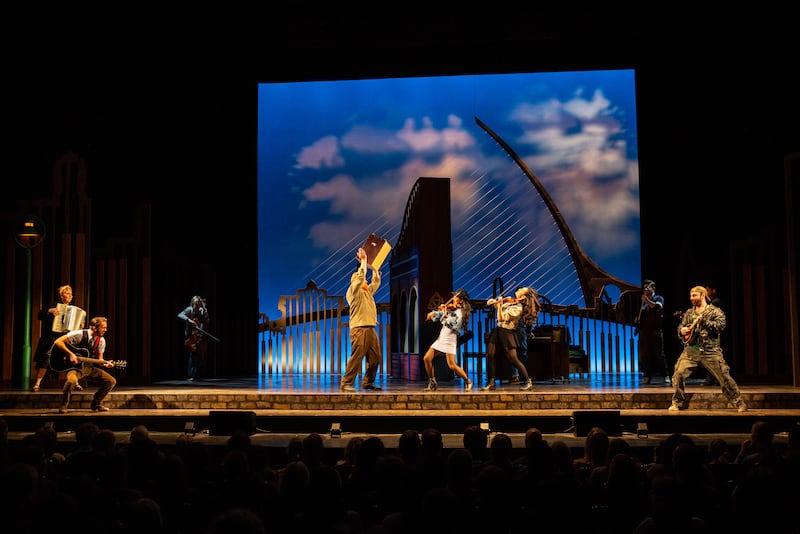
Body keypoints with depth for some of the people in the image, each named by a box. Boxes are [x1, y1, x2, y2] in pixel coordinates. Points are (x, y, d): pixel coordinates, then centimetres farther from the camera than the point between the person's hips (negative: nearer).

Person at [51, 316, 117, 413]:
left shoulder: (101, 340, 1)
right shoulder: (79, 335, -17)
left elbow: (99, 359, 7)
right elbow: (58, 341, -18)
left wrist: (106, 363, -15)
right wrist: (70, 354, -25)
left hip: (89, 367, 6)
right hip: (75, 366, -6)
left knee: (111, 381, -8)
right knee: (71, 381, -39)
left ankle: (96, 403, 11)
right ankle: (63, 406, -12)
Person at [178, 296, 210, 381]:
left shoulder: (202, 311, 5)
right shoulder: (189, 310, -5)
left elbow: (207, 323, 6)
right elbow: (180, 315, -20)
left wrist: (206, 314, -9)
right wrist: (188, 319, -33)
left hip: (200, 336, 4)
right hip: (191, 335, -4)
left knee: (200, 356, 0)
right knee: (192, 354, -14)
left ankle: (197, 375, 11)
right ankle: (190, 376, -12)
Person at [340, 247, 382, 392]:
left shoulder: (368, 292, 24)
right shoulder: (353, 291, 1)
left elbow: (377, 281, 31)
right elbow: (360, 276, -10)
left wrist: (373, 266, 24)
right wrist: (363, 260, -1)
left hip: (371, 329, 8)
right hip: (359, 329, -8)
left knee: (375, 358, 6)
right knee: (356, 357, -14)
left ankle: (368, 382, 15)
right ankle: (346, 383, -13)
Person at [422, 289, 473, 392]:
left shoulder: (459, 312, -11)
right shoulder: (449, 309, 12)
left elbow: (452, 325, -26)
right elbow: (432, 317, 20)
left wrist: (445, 314, -27)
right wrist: (438, 310, 2)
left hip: (450, 339, -8)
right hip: (441, 338, 8)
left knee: (452, 365, -14)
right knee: (426, 359, -1)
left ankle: (467, 381, 6)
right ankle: (432, 383, 10)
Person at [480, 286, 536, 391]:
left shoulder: (517, 308, -19)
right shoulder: (510, 302, 6)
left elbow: (501, 318, -21)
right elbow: (499, 308, 24)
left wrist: (499, 304, -18)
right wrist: (494, 303, 6)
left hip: (507, 333, -8)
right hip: (498, 331, 8)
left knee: (513, 359, -6)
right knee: (489, 356, 2)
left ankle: (528, 382, 8)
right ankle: (490, 383, 9)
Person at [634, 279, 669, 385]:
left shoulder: (658, 298, 5)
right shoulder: (643, 301, 19)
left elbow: (658, 307, -17)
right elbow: (639, 316, 28)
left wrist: (647, 300, -12)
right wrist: (637, 320, 8)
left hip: (656, 331, -5)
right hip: (644, 331, 5)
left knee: (659, 354, -7)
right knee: (644, 354, 2)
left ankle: (666, 376, -3)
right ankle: (647, 376, 7)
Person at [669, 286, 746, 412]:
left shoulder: (715, 311, 1)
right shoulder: (688, 313, 17)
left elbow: (720, 326, -14)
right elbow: (681, 327, 20)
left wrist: (704, 321, -24)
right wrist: (682, 330, -3)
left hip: (710, 351, -3)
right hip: (691, 350, 4)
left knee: (724, 377, -6)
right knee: (678, 374, -11)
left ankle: (739, 403, 7)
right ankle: (678, 403, 3)